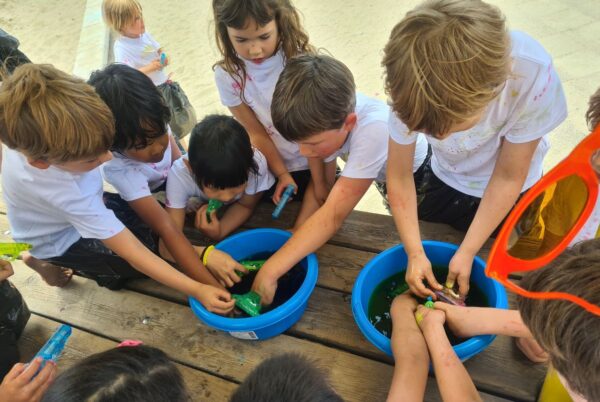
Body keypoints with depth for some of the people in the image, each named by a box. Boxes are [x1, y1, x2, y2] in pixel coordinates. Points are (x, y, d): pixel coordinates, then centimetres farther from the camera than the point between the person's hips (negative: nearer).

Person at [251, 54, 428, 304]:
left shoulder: (372, 129, -46)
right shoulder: (329, 116, -29)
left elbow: (333, 216, -44)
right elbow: (322, 183, -17)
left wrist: (270, 271, -44)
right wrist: (297, 235, -30)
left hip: (416, 170, -4)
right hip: (382, 173, 4)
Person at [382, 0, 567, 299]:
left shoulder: (534, 76, -37)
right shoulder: (413, 87, -33)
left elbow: (509, 177, -23)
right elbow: (399, 176, -20)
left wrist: (467, 252, -23)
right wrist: (415, 252, -24)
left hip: (508, 195, -1)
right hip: (444, 179, 2)